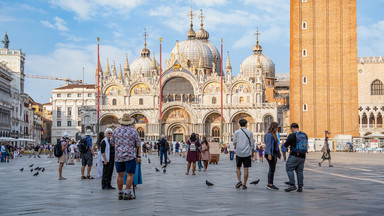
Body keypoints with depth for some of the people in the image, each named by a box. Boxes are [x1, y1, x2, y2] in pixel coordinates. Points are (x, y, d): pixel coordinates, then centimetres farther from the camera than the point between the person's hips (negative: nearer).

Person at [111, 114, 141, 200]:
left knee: (120, 175, 9)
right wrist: (139, 156, 4)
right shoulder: (133, 131, 0)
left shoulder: (116, 130, 5)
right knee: (130, 174, -2)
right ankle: (127, 193, -7)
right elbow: (138, 145, 0)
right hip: (130, 156, -3)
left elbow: (112, 142, 16)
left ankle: (120, 193, 14)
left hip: (118, 156, 3)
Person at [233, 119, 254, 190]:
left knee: (238, 167, 13)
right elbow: (252, 144, 3)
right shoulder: (250, 132, 2)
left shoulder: (236, 132, -1)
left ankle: (239, 181, -3)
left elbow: (234, 142, -1)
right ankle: (244, 184, 2)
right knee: (246, 169, 2)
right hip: (247, 153, 0)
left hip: (239, 152, 0)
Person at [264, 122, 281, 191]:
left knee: (272, 169, 9)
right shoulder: (269, 135, -12)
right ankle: (270, 184, -9)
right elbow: (268, 145, -19)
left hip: (274, 154, 10)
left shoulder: (274, 135, 19)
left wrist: (279, 154, 23)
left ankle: (269, 184, 13)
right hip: (270, 154, -10)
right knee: (272, 169, -11)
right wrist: (269, 154, -27)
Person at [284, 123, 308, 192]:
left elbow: (286, 145, -6)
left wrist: (288, 145, 19)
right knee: (299, 171, 10)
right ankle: (300, 187, 8)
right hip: (302, 156, 7)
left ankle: (292, 185, -9)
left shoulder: (292, 135, -11)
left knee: (289, 169, 1)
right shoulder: (305, 135, 9)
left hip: (294, 155, -6)